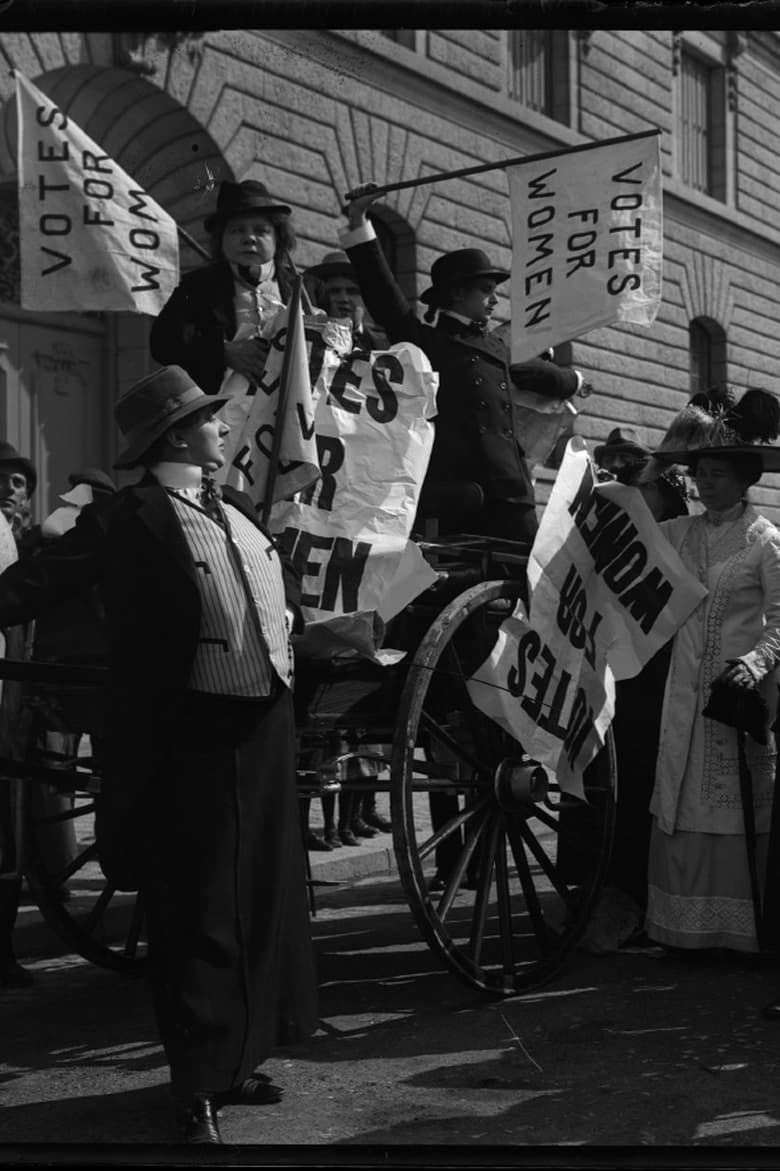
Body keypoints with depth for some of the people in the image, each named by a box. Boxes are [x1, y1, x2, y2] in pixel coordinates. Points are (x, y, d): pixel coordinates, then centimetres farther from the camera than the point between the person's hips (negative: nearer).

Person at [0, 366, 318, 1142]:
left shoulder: (239, 513, 12)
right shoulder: (127, 521, -11)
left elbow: (284, 588, 30)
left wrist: (289, 626, 16)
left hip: (265, 730, 8)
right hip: (189, 737, -8)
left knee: (262, 902, 17)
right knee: (195, 916, 1)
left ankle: (233, 1059, 34)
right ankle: (194, 1088, 15)